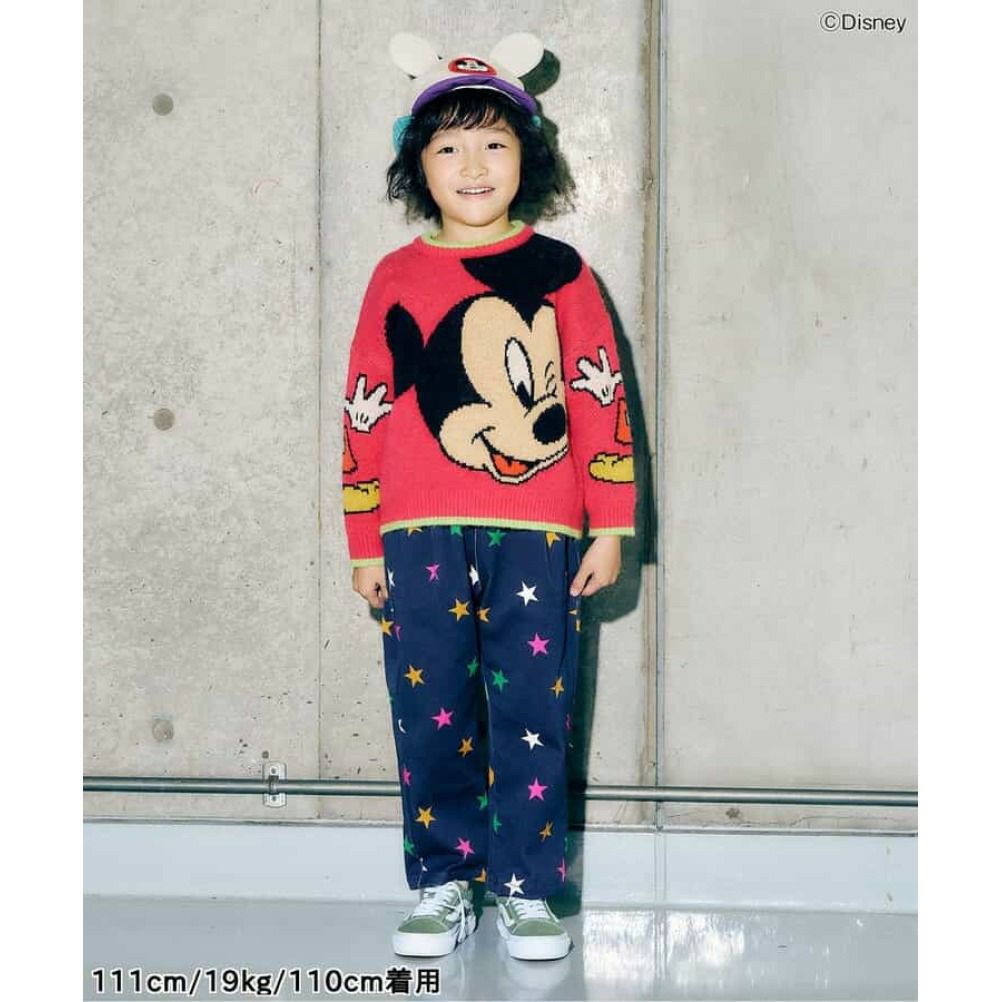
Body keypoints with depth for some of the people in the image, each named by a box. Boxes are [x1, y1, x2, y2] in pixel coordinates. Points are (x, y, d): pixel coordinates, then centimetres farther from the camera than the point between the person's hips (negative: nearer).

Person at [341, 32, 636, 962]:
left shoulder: (560, 272, 5)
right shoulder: (396, 278, 7)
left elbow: (600, 396, 4)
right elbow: (366, 411, 9)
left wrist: (609, 527, 1)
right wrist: (363, 545, 8)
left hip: (535, 534, -1)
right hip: (421, 536, 1)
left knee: (533, 712, 2)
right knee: (430, 712, 5)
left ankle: (526, 889, 15)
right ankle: (442, 885, 19)